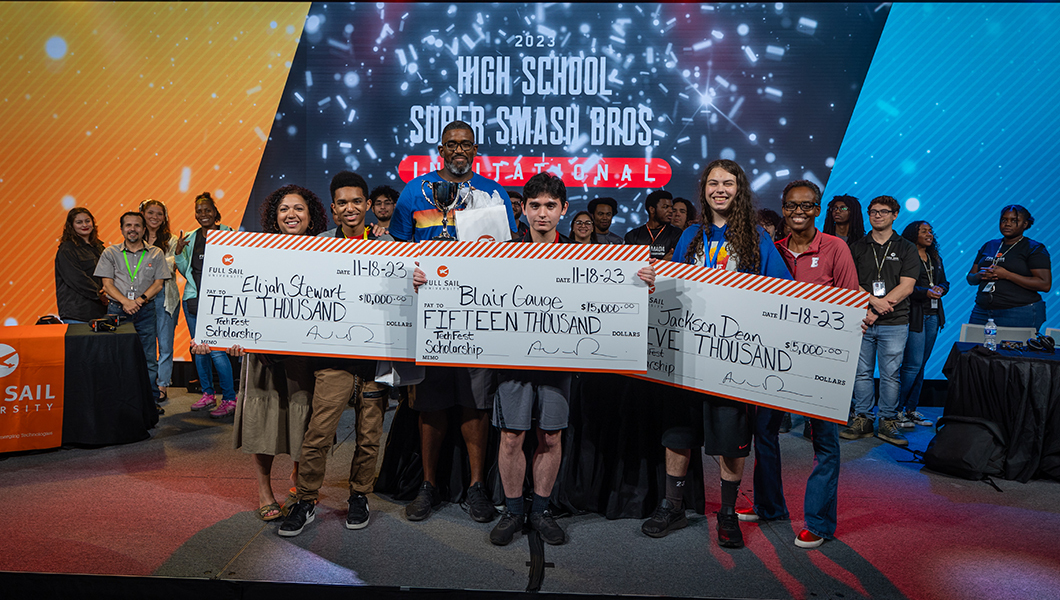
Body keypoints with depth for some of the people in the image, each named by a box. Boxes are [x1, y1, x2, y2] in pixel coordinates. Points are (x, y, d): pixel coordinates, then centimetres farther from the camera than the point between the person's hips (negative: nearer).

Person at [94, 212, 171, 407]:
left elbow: (158, 284, 3)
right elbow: (107, 284, 2)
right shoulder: (110, 253, 8)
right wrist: (125, 301, -14)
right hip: (117, 310, 0)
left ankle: (151, 400, 7)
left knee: (148, 358, 0)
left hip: (145, 310, 0)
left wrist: (139, 300, -12)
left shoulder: (155, 254, 8)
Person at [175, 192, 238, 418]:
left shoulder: (228, 234, -1)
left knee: (216, 350, -12)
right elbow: (187, 271, 17)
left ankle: (229, 399, -3)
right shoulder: (191, 238, 12)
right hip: (193, 298, 6)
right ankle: (208, 395, 24)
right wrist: (178, 253, 2)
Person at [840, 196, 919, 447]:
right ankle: (862, 419, 13)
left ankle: (888, 422, 10)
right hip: (862, 320, 1)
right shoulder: (857, 247, 10)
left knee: (890, 374, 1)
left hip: (894, 322, -1)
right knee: (861, 372, 4)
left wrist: (876, 309, -13)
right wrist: (873, 300, -15)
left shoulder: (906, 248, 6)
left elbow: (906, 286, -4)